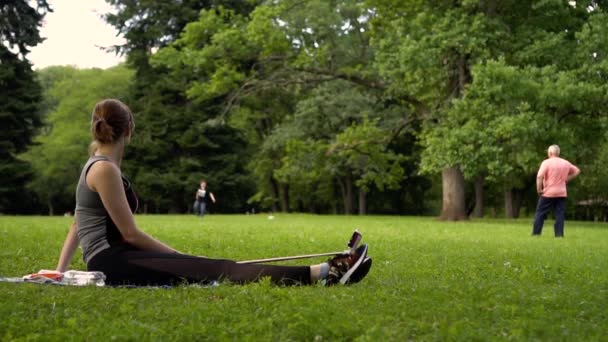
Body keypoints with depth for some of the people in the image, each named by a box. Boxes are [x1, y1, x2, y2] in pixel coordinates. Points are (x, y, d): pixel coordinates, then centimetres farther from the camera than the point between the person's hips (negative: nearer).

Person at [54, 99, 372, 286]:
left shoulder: (97, 165, 19)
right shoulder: (105, 169, -12)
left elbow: (77, 224, 22)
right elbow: (129, 233, -14)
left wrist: (60, 272, 26)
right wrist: (179, 257, -7)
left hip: (113, 260, 9)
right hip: (113, 262, -9)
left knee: (212, 266, -6)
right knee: (209, 270, -22)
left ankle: (323, 272, -16)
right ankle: (323, 273, -34)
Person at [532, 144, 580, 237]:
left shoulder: (546, 162, -10)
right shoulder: (566, 163, 9)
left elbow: (539, 176, -21)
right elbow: (577, 171, 20)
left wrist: (539, 189, -12)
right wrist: (567, 179, 15)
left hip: (548, 193, -4)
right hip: (562, 193, 4)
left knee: (540, 213, 4)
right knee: (560, 214, 6)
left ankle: (536, 233, 3)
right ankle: (559, 234, 1)